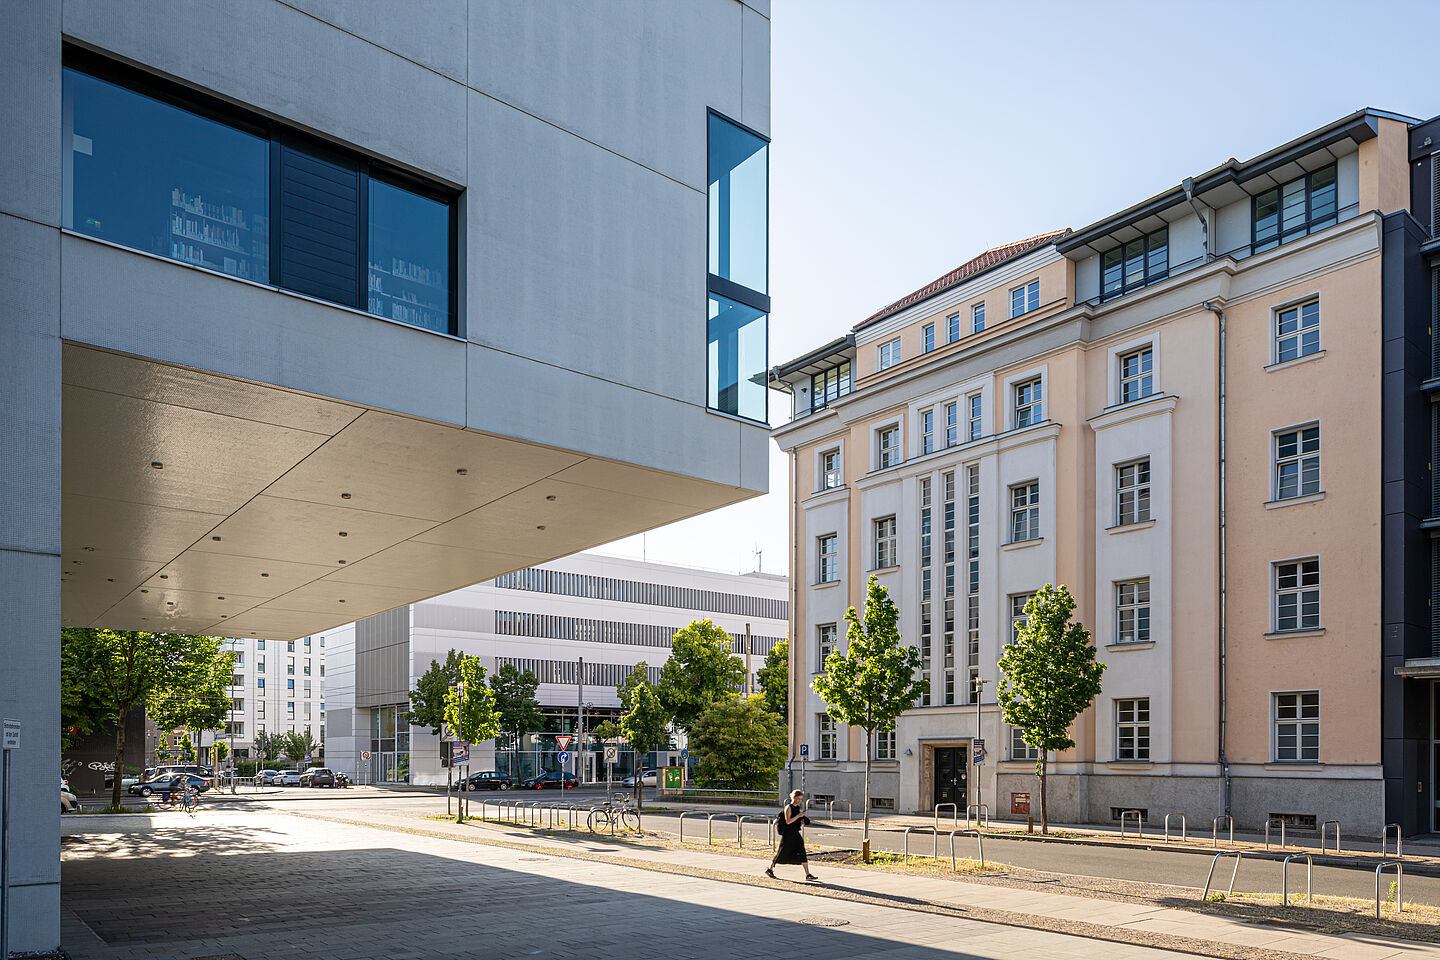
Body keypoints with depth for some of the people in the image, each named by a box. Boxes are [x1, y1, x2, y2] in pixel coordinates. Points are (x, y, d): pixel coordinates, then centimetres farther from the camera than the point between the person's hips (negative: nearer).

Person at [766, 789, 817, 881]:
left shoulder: (798, 808, 12)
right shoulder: (788, 807, -12)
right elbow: (788, 821, -21)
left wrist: (802, 821, 4)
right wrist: (799, 816, -24)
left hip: (796, 834, 7)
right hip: (787, 834, -7)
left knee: (802, 853, -5)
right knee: (781, 853, 4)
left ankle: (808, 874, -7)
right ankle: (769, 869, 23)